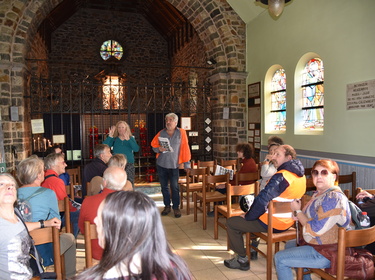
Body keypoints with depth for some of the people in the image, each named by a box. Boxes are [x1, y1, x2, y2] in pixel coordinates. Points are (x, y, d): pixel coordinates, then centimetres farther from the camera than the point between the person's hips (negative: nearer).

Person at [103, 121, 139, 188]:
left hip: (129, 165, 0)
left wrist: (128, 139, -19)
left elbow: (136, 149, -8)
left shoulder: (131, 139, 9)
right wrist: (110, 136, -19)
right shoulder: (114, 139, 8)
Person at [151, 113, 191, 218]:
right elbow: (153, 145, 11)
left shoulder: (181, 133, -3)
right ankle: (167, 206, 27)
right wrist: (158, 149, -12)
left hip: (174, 165, -3)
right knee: (164, 186, 12)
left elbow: (185, 148, -4)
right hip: (161, 164, 3)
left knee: (175, 187, -1)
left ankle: (176, 207, 14)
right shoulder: (161, 133, 5)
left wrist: (186, 164, -7)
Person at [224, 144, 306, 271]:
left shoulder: (281, 176, -27)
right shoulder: (300, 175, 3)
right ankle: (252, 249, 38)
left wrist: (248, 216, -11)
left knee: (231, 222, 3)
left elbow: (262, 200, -29)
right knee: (252, 216, 32)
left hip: (273, 224, -9)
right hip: (288, 222, 9)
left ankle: (242, 259, 12)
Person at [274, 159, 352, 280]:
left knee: (280, 258, -7)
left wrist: (297, 210, -13)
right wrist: (299, 216, -4)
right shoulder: (318, 193, 6)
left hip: (326, 254, -11)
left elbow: (314, 230, -27)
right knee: (289, 244, 30)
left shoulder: (334, 198, -26)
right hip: (316, 243, 11)